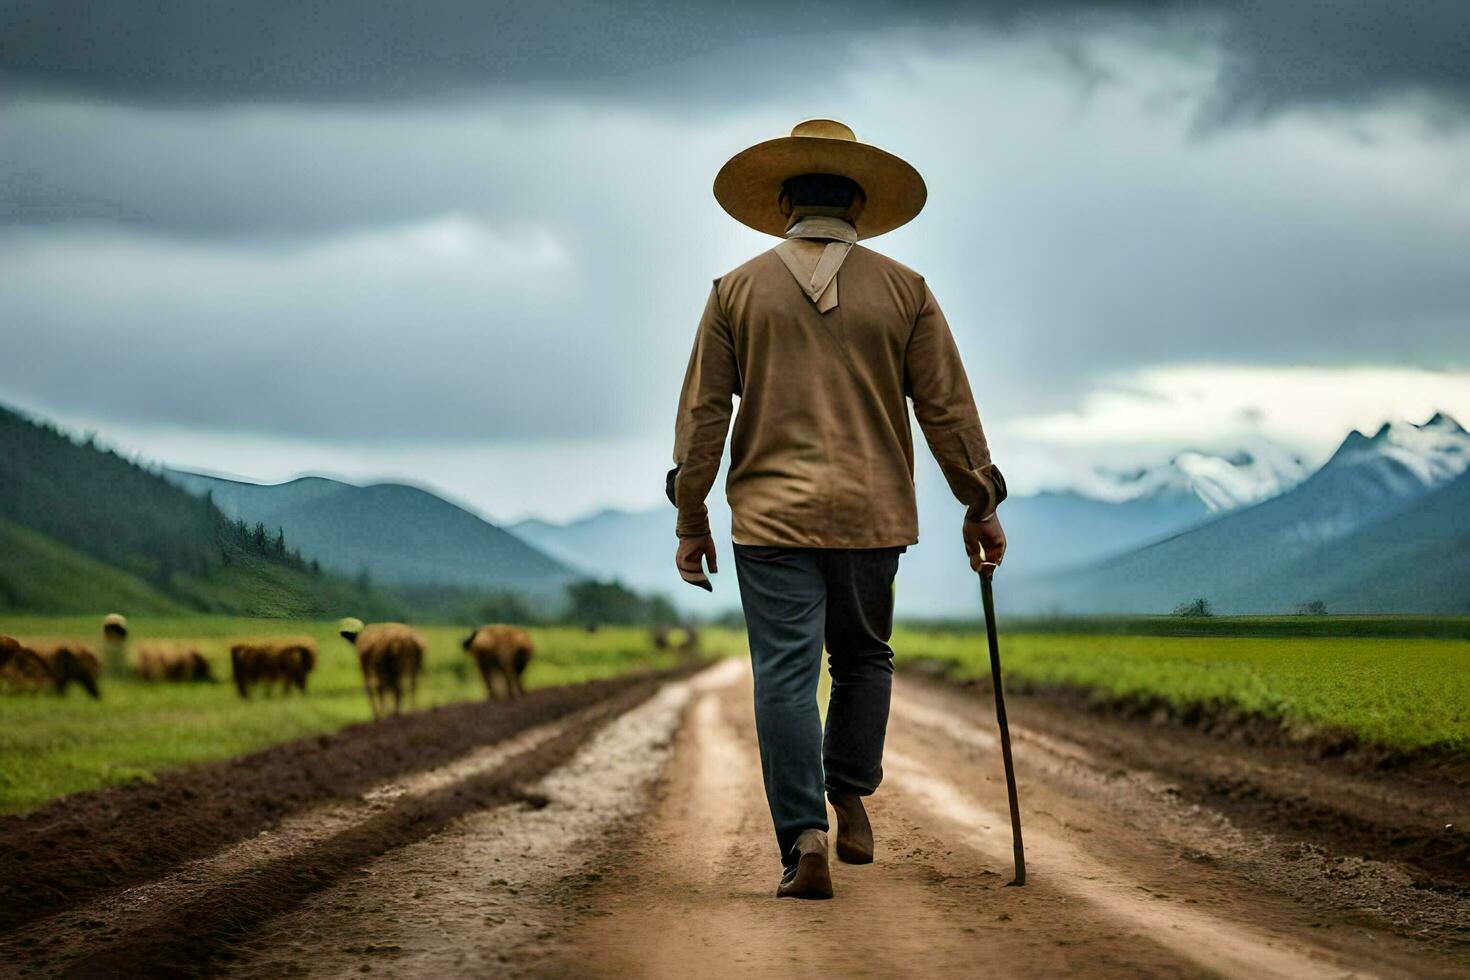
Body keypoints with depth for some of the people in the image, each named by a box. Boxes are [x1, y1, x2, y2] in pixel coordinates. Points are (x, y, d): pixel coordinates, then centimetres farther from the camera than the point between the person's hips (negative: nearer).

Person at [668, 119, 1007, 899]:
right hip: (872, 514, 1)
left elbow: (703, 412, 1)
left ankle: (803, 840, -12)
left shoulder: (738, 290, 4)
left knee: (786, 676, -2)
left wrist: (690, 520, 7)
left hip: (770, 516, -1)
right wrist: (981, 505, 11)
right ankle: (850, 797, 9)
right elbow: (947, 409, 3)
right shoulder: (902, 290, 4)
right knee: (863, 658, 20)